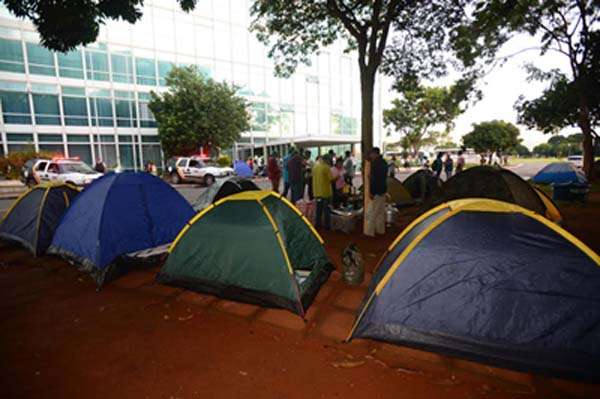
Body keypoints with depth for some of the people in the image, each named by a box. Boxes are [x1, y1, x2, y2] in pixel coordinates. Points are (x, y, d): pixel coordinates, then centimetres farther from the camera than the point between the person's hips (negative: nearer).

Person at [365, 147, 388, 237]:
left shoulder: (376, 163, -19)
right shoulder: (383, 162, 11)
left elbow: (374, 179, -23)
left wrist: (372, 192, -21)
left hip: (376, 191, -10)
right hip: (382, 190, 10)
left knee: (371, 212, -2)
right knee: (381, 211, 16)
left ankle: (369, 231, 5)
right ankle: (380, 230, 26)